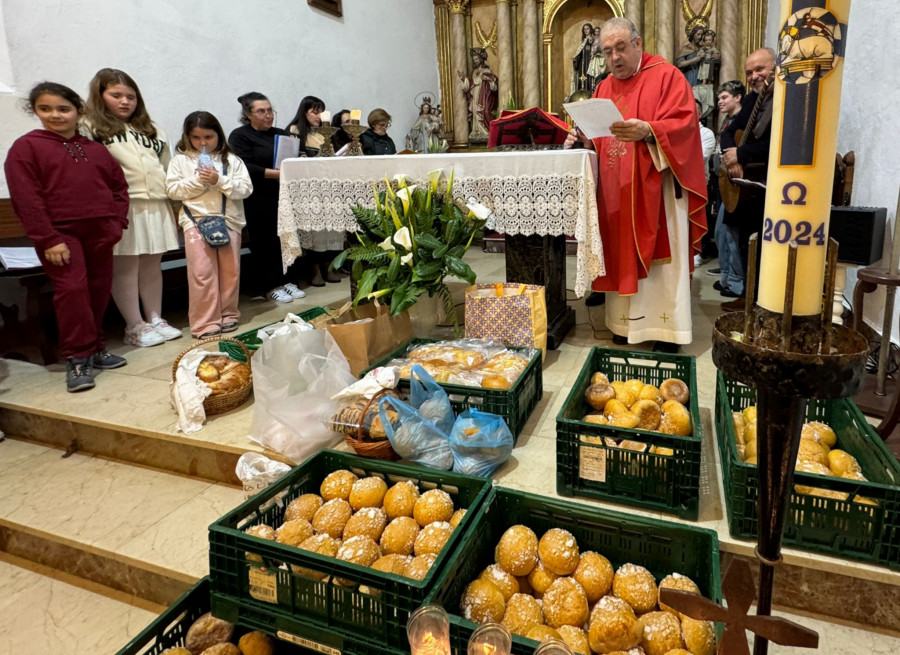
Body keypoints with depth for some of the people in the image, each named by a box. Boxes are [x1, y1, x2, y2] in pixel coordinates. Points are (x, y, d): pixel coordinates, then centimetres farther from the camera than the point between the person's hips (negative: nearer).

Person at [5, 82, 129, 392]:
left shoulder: (96, 149, 13)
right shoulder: (26, 146, 0)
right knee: (72, 289, -12)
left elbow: (119, 186, 15)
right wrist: (47, 239, -14)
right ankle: (77, 358, -5)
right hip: (59, 233, -4)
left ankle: (95, 347, 22)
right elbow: (26, 198, -7)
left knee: (99, 290, 8)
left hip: (100, 232, 5)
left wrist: (117, 222, 1)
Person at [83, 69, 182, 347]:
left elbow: (166, 166, 24)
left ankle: (155, 319, 16)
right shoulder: (91, 128, 3)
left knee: (152, 264, 8)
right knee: (125, 266, -4)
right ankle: (135, 327, 2)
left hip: (157, 205, 5)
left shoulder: (150, 129, 22)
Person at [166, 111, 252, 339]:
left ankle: (228, 314, 22)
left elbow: (245, 188, -3)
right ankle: (206, 322, 0)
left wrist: (220, 180, -15)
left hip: (228, 220, 1)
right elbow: (172, 190, 0)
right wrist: (197, 181, -12)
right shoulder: (181, 160, 7)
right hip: (196, 220, -1)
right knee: (202, 273, -5)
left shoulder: (231, 160, 6)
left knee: (230, 270, 7)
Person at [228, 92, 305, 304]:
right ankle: (271, 286, 6)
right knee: (266, 242, -3)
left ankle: (286, 280, 16)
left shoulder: (281, 134, 18)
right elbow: (244, 168, -13)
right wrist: (276, 173, -22)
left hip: (284, 197, 5)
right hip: (259, 201, -5)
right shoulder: (239, 136, -1)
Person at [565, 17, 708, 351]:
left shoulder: (667, 76, -1)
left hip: (657, 190, -5)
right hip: (615, 194, 6)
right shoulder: (604, 89, 17)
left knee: (659, 261, -3)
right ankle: (626, 323, 17)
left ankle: (666, 331, 4)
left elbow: (684, 124, -13)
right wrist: (585, 140, -4)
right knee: (622, 256, 7)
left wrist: (647, 130, -30)